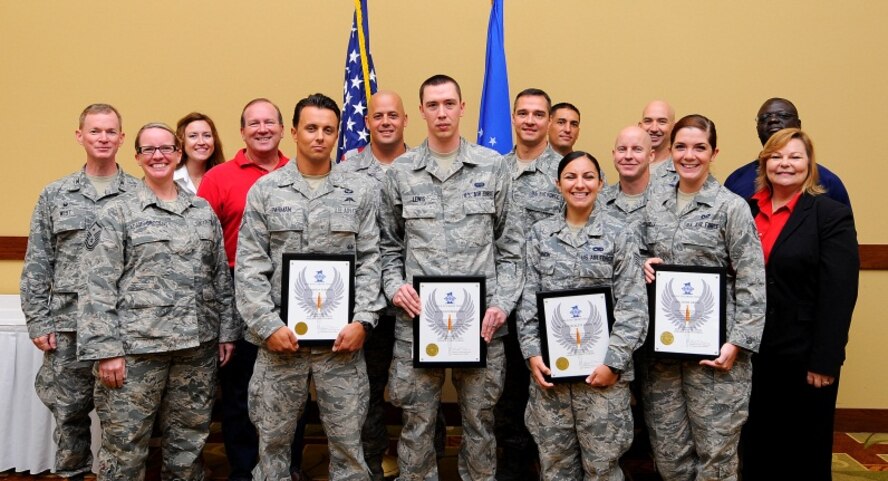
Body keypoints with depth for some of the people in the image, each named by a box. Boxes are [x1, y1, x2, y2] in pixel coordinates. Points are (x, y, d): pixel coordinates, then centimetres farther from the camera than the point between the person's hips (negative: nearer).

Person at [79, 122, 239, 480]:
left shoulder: (203, 211, 12)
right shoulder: (117, 213, 0)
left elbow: (221, 276, 14)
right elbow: (99, 288, -6)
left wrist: (227, 331, 9)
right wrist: (106, 350, -12)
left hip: (198, 345, 4)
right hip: (137, 346, -3)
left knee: (189, 441, 11)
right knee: (125, 444, 1)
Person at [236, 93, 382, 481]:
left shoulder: (360, 191, 5)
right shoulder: (264, 190, 4)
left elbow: (369, 261, 2)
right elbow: (249, 267, 0)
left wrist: (362, 321, -9)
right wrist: (268, 325, -9)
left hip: (342, 336, 0)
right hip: (281, 334, 0)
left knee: (348, 440, 8)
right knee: (273, 439, 11)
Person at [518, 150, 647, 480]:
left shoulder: (619, 236, 0)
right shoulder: (540, 234, 7)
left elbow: (632, 306, -5)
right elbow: (528, 299, 5)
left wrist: (613, 361, -12)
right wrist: (532, 353, -4)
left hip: (601, 365, -2)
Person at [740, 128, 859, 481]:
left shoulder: (831, 215, -6)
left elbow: (838, 295, -12)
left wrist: (824, 362, -16)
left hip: (802, 358, -4)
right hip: (752, 353, 4)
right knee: (756, 450, 15)